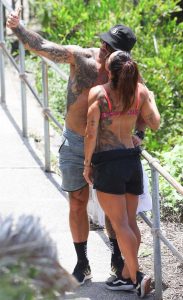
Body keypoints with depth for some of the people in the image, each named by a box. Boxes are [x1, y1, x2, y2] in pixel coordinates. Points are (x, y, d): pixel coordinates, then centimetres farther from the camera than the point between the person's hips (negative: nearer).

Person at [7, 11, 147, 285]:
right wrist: (17, 28, -26)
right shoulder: (80, 57, -14)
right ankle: (82, 263, 17)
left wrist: (138, 134, -12)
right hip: (74, 143, 0)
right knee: (77, 204, 5)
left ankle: (117, 257, 23)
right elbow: (42, 47, -13)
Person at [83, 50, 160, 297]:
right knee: (130, 222, 11)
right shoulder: (140, 90, 0)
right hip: (133, 160, 5)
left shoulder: (98, 93, -11)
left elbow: (91, 132, -13)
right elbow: (155, 124, 7)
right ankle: (127, 276, 18)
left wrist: (87, 164, -2)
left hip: (107, 162, -5)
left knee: (119, 224, -4)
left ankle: (137, 276, -10)